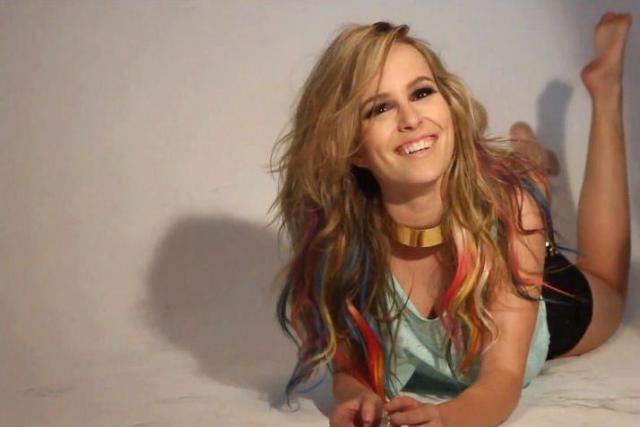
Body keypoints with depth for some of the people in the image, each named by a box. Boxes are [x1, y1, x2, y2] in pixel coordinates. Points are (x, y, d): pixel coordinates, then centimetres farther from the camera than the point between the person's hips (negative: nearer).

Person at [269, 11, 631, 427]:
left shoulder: (510, 202, -39)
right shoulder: (337, 234, -38)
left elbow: (504, 376, -40)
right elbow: (350, 368, -26)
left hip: (540, 320, 0)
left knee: (607, 289, 33)